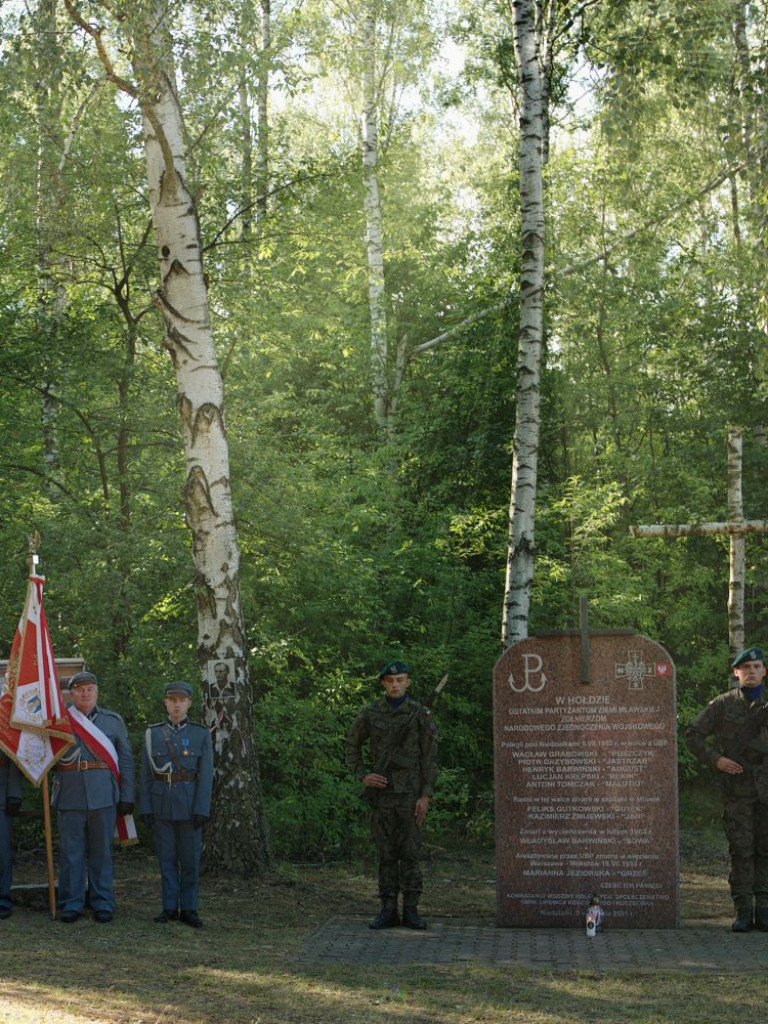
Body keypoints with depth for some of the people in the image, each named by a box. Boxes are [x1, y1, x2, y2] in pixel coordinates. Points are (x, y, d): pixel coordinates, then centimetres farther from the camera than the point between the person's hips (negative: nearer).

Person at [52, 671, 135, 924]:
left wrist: (127, 797, 2)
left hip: (104, 796, 0)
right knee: (71, 851, 2)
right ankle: (71, 905, 9)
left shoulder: (113, 721, 9)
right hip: (69, 796, 0)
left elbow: (125, 760, 8)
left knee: (102, 851, 4)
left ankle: (102, 903, 10)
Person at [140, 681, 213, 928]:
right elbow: (146, 775, 5)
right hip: (162, 804, 1)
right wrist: (145, 808, -1)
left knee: (190, 858, 2)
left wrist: (202, 810, -12)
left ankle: (188, 909, 8)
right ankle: (170, 907, 11)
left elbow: (206, 775, -5)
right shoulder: (153, 734, 4)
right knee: (166, 857, 4)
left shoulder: (201, 735, -1)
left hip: (189, 804, -1)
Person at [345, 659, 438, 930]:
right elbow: (352, 747, 13)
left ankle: (411, 910, 5)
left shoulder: (420, 714, -1)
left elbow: (429, 758, -2)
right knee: (386, 853, 4)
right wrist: (363, 775, -3)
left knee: (410, 852, -1)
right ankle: (388, 910, 8)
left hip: (411, 793, -2)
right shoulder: (370, 714, 4)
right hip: (381, 792, 2)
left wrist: (426, 796, -9)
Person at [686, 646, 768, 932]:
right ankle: (743, 911, 2)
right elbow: (693, 734, 8)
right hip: (737, 787, -1)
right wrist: (715, 759, -4)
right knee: (741, 849, -2)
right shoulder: (723, 704, 5)